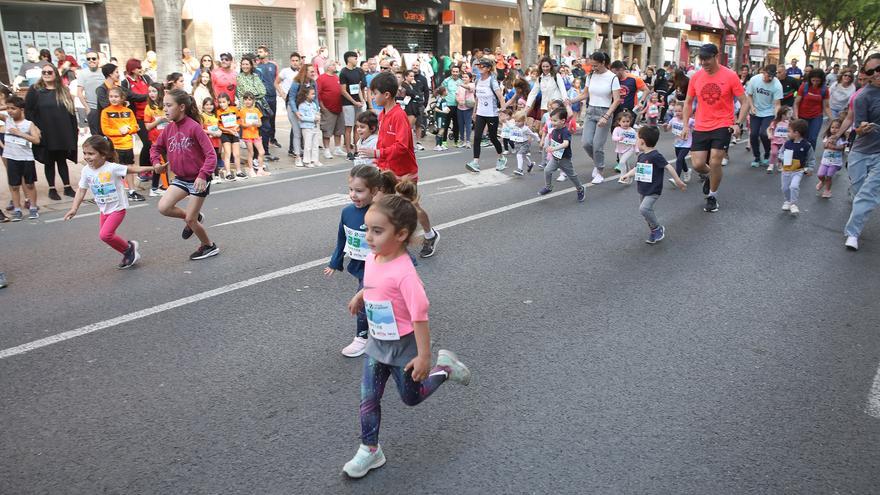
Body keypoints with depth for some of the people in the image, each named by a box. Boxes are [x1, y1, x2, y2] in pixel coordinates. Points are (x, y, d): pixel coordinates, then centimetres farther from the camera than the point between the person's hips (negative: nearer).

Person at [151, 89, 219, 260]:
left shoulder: (194, 127, -19)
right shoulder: (169, 128, 1)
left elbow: (211, 154, -22)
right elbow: (156, 147, 17)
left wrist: (202, 176, -33)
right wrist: (156, 162, -4)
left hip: (198, 180, -6)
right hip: (181, 179, 6)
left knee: (190, 220, -1)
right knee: (163, 207, -10)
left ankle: (208, 246, 24)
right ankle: (195, 218, 18)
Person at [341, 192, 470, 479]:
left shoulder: (404, 272, -32)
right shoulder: (371, 258, -7)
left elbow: (420, 315, -29)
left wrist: (423, 356, -26)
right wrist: (360, 296, 25)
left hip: (403, 346, -6)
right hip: (377, 343, 7)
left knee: (411, 397, 15)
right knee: (368, 398, 9)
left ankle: (444, 368, 36)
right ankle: (369, 451, 26)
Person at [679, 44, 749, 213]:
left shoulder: (730, 76, -8)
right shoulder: (696, 77, 1)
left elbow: (744, 103, -4)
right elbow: (688, 102, 13)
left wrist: (737, 123, -17)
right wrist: (686, 125, 5)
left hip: (722, 126, -3)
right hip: (701, 128, 3)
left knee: (715, 163, -7)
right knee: (697, 164, -3)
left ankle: (712, 196, 17)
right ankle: (709, 176, 35)